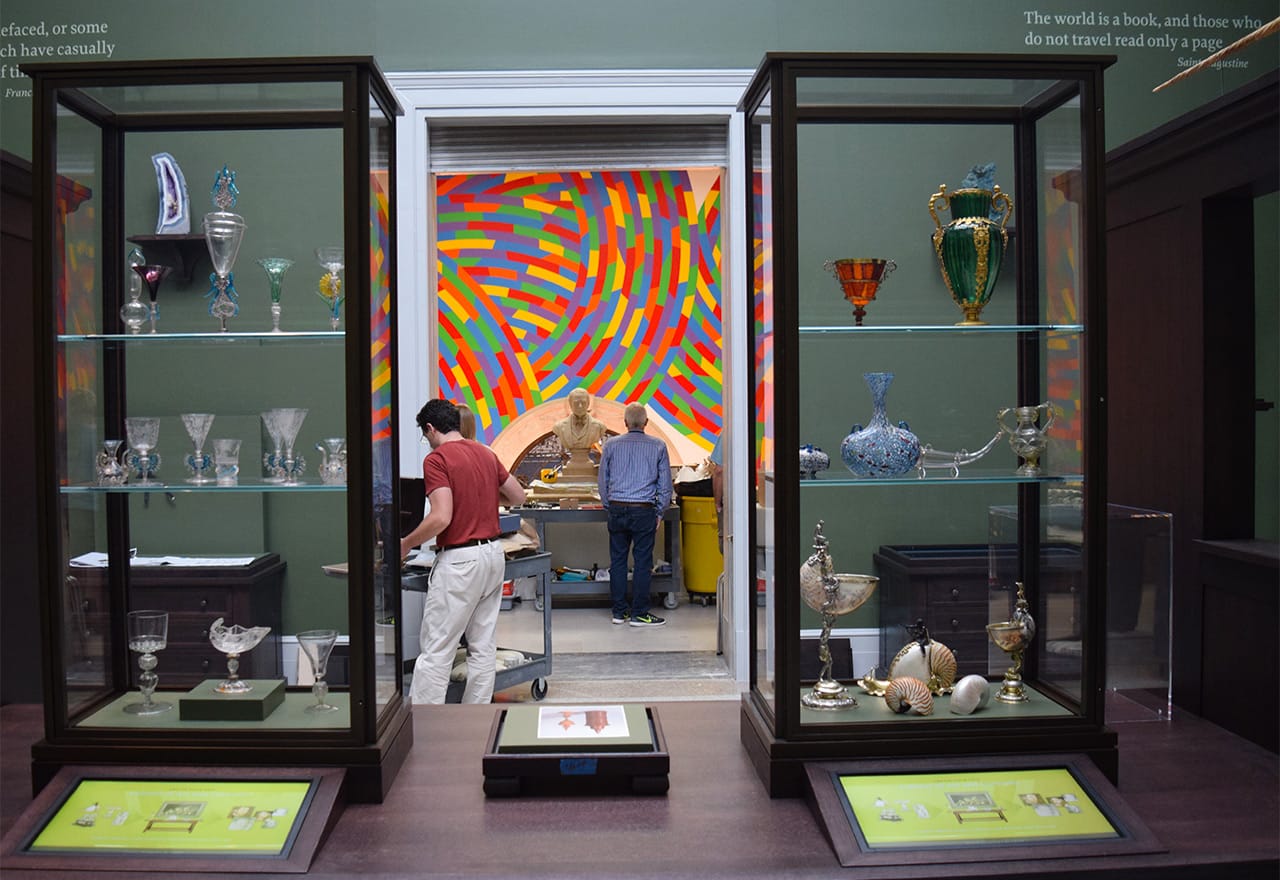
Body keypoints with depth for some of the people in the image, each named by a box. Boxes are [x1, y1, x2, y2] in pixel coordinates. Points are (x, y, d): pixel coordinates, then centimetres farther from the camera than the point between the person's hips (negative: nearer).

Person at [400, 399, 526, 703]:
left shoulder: (437, 459, -12)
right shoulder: (486, 453, 11)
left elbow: (441, 517, -21)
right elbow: (518, 496, 17)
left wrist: (405, 544, -7)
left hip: (459, 561, -8)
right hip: (493, 553, 8)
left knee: (436, 651, -2)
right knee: (483, 647, 12)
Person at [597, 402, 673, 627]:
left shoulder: (611, 445, 4)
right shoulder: (658, 446, 1)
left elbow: (603, 481, 9)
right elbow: (665, 484, 4)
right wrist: (659, 513, 12)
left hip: (617, 509, 2)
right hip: (644, 510, -2)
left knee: (617, 560, 9)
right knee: (642, 562, 3)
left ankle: (619, 612, 14)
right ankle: (639, 614, 6)